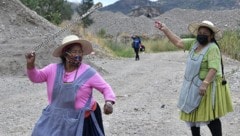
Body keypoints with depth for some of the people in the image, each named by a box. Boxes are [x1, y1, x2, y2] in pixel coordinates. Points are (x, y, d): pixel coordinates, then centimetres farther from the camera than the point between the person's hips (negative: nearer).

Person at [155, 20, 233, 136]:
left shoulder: (212, 48, -18)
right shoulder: (194, 43, 4)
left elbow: (213, 68, -27)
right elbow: (178, 42, 11)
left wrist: (205, 84, -37)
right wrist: (165, 29, 7)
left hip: (208, 87, -8)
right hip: (193, 86, 8)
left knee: (210, 117, -6)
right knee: (192, 115, 17)